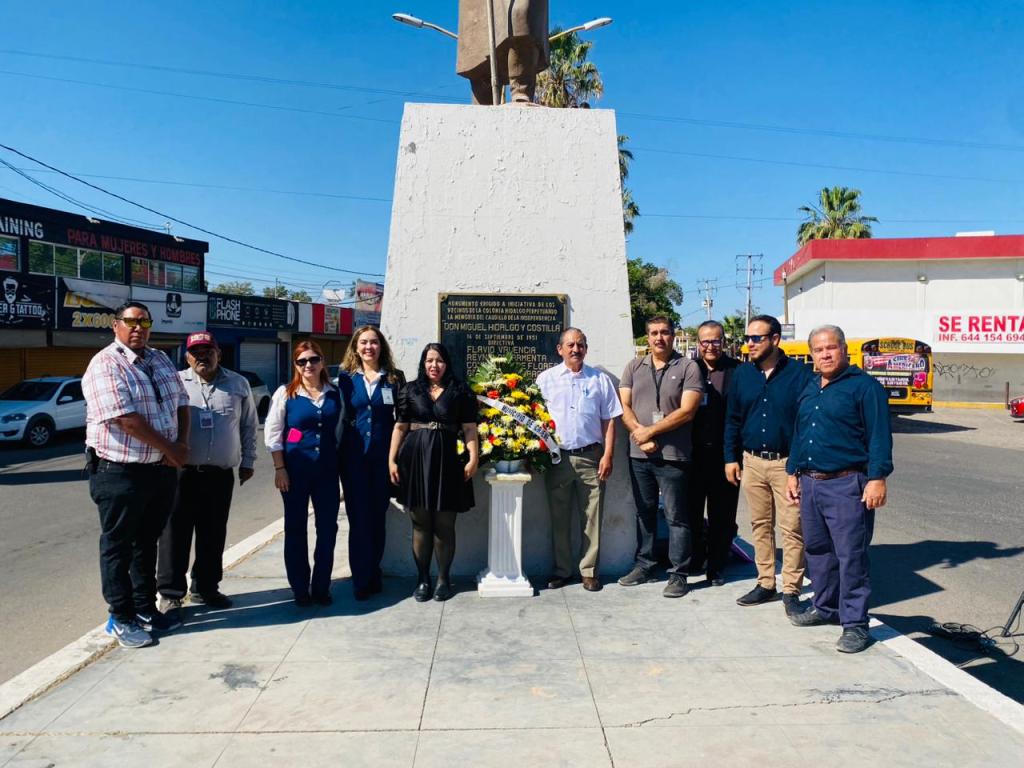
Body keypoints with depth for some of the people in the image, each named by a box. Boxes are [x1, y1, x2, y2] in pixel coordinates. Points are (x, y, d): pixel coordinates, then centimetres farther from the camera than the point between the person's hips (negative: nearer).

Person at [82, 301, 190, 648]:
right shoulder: (105, 365, -14)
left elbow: (181, 402, 11)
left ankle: (146, 608, 30)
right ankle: (121, 618, 19)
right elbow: (126, 419, -22)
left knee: (148, 541, 17)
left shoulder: (160, 359, 10)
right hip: (120, 472, -7)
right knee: (118, 545, 8)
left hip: (162, 469, 7)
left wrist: (182, 444, -5)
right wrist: (170, 450, -16)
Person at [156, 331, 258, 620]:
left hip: (221, 475, 3)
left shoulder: (238, 384, 7)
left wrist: (247, 461, 11)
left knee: (213, 534, 11)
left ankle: (205, 587, 25)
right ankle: (170, 593, 11)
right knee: (176, 532, 1)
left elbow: (249, 426, 13)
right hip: (182, 472, -2)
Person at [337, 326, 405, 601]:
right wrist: (337, 456, 0)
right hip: (353, 456, 0)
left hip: (383, 455, 0)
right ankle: (362, 579, 10)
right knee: (358, 516, 1)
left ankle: (371, 574, 22)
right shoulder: (346, 378, 5)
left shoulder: (395, 377, 4)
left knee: (378, 516, 8)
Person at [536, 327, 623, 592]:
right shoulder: (546, 379, 5)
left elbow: (609, 420, 5)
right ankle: (562, 569, 21)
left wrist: (608, 455, -3)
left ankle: (589, 570, 16)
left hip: (591, 457, 0)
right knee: (559, 518, 9)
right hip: (557, 458, 0)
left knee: (592, 517, 4)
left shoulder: (600, 379, 6)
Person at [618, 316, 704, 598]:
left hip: (673, 456, -4)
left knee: (676, 516, 3)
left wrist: (650, 431, -12)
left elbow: (686, 411, -11)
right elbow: (624, 407, 5)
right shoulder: (634, 367, 10)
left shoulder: (688, 368, -3)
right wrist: (639, 433, -11)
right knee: (644, 512, 14)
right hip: (639, 455, 4)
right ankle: (644, 566, 26)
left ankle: (678, 574, 12)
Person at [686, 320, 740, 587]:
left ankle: (716, 567, 22)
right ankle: (693, 560, 30)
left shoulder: (736, 371, -1)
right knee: (691, 510, 11)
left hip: (723, 454, -1)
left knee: (722, 515, 8)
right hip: (693, 453, 1)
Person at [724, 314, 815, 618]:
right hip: (752, 462, 4)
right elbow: (733, 419, 12)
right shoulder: (742, 374, 8)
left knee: (792, 529, -1)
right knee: (760, 525, 12)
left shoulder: (800, 373, -6)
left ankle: (791, 591, 10)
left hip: (788, 464, -4)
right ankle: (765, 584, 23)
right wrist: (731, 458, 8)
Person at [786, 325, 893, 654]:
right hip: (810, 483, 8)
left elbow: (879, 437, -12)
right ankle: (826, 607, 32)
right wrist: (793, 472, 19)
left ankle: (855, 624, 5)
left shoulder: (864, 386, -7)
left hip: (847, 485, -7)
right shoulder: (808, 390, 16)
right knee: (817, 549, 16)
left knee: (851, 556, -4)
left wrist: (877, 478, -19)